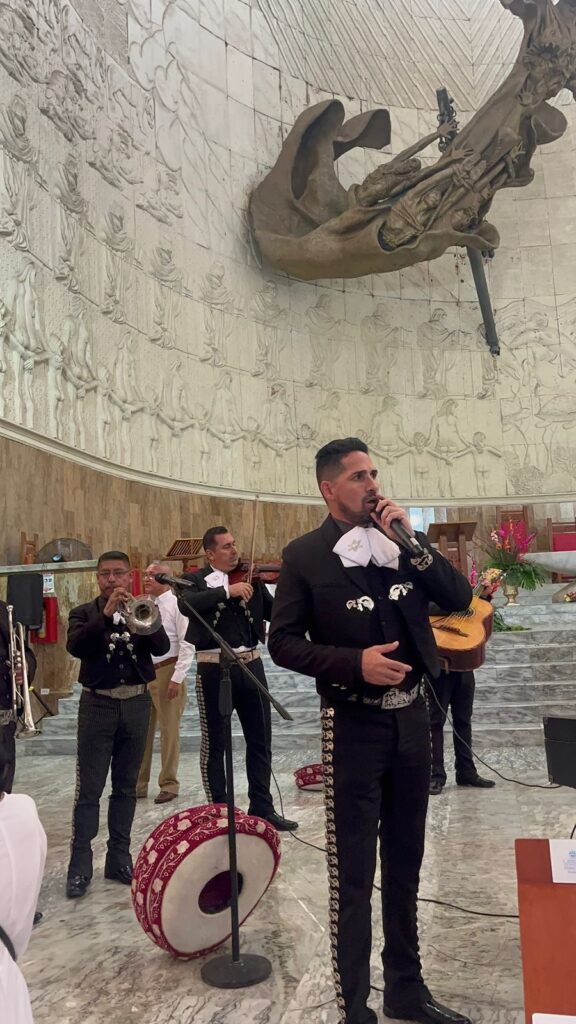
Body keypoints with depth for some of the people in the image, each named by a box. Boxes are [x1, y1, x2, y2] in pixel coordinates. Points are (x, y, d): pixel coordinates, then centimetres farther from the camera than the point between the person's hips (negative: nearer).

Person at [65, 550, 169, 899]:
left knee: (126, 787, 10)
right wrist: (106, 614, -26)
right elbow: (75, 646, -18)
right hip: (98, 705, -2)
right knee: (89, 788, 0)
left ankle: (120, 858, 20)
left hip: (136, 704, 2)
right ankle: (80, 865, 7)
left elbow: (162, 647, -9)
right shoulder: (85, 613, 2)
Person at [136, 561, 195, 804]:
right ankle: (139, 784, 23)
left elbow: (187, 644, -13)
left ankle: (169, 785, 16)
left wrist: (177, 677, -17)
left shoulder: (176, 604, -9)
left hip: (167, 672, -6)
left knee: (169, 730, 4)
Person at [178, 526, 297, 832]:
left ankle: (262, 808, 23)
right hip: (214, 668, -3)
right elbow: (186, 605, -23)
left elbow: (277, 612, 2)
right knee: (214, 743, 7)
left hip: (251, 665, 4)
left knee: (260, 740, 10)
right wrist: (227, 591, -29)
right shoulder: (195, 580, -1)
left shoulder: (251, 578, 9)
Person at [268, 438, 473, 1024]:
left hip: (411, 717, 5)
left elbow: (459, 598, -2)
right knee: (352, 876, 6)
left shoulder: (400, 542, 5)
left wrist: (411, 538, -12)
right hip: (353, 725, -5)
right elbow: (283, 643, -10)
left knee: (404, 866, 20)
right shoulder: (305, 556, -8)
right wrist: (355, 662, -22)